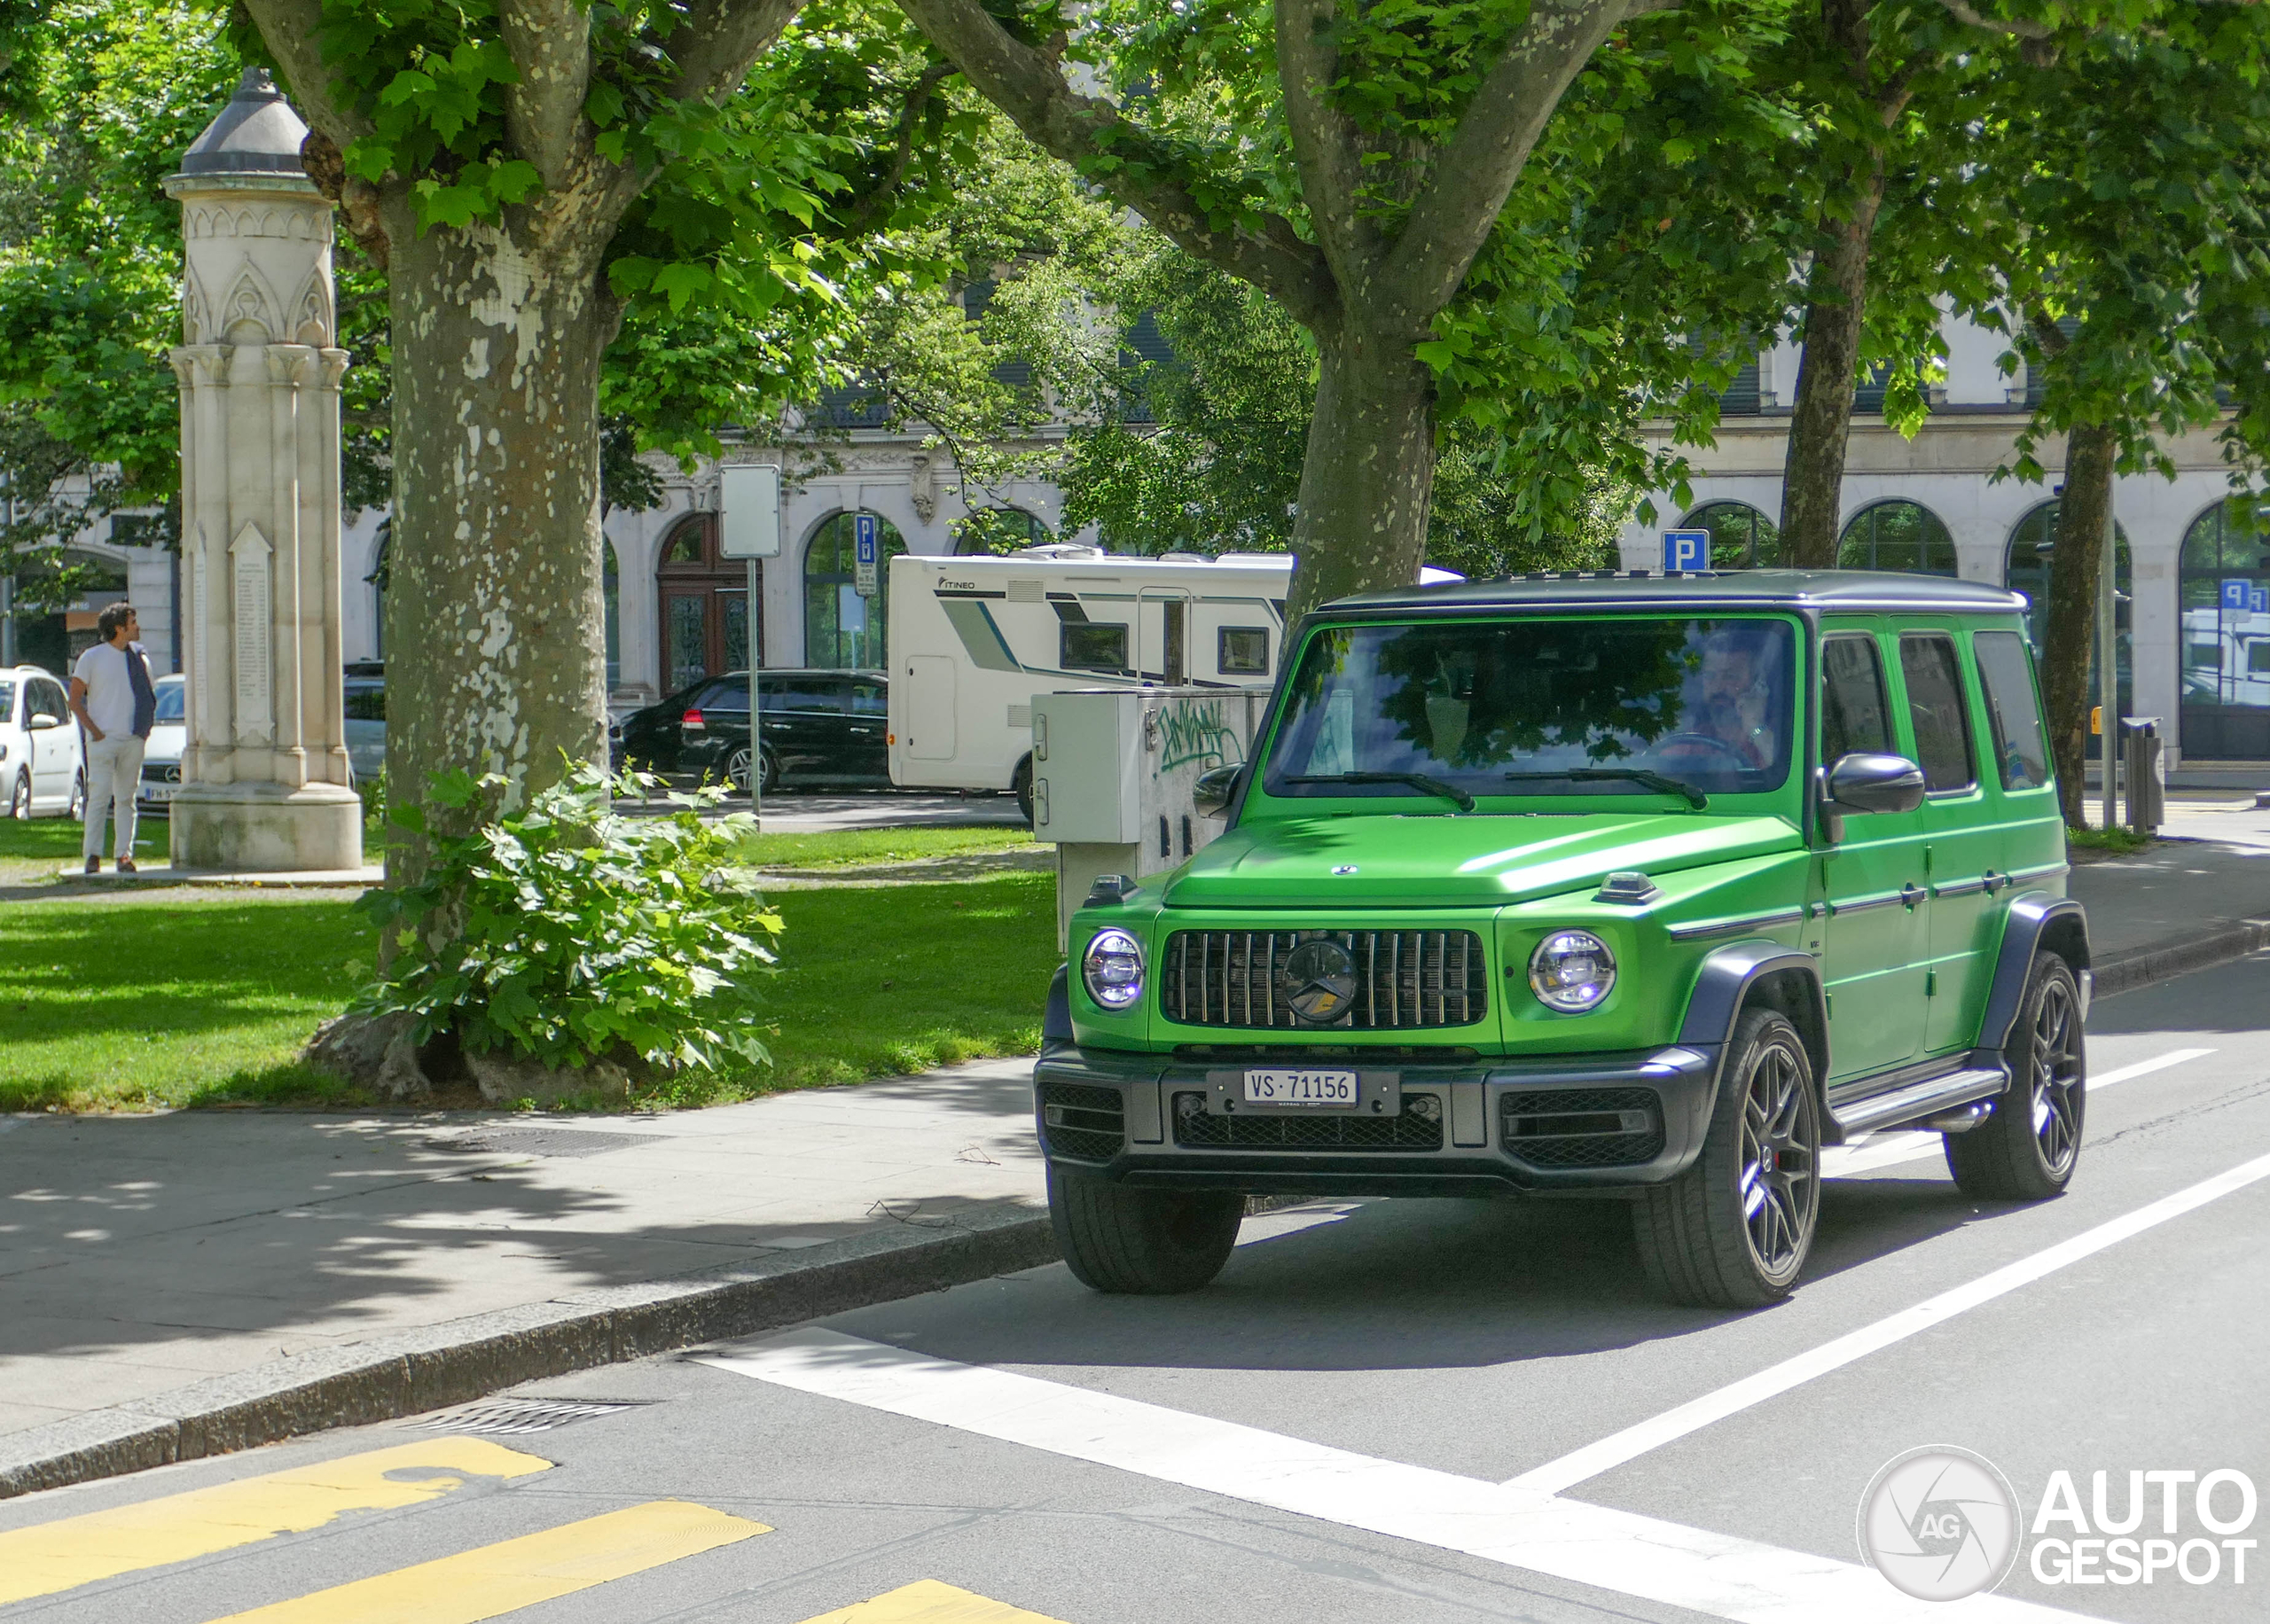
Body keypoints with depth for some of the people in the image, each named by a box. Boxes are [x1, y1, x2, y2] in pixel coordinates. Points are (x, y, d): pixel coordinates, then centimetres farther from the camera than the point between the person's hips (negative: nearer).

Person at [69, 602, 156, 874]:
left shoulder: (139, 658, 10)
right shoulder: (92, 658, -1)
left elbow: (149, 695, 21)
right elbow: (75, 699, 0)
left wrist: (146, 727, 5)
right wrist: (93, 729, -10)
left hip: (133, 740, 4)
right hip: (102, 739, -4)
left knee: (126, 798, 4)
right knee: (99, 796, -7)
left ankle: (124, 854, 6)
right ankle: (93, 855, -6)